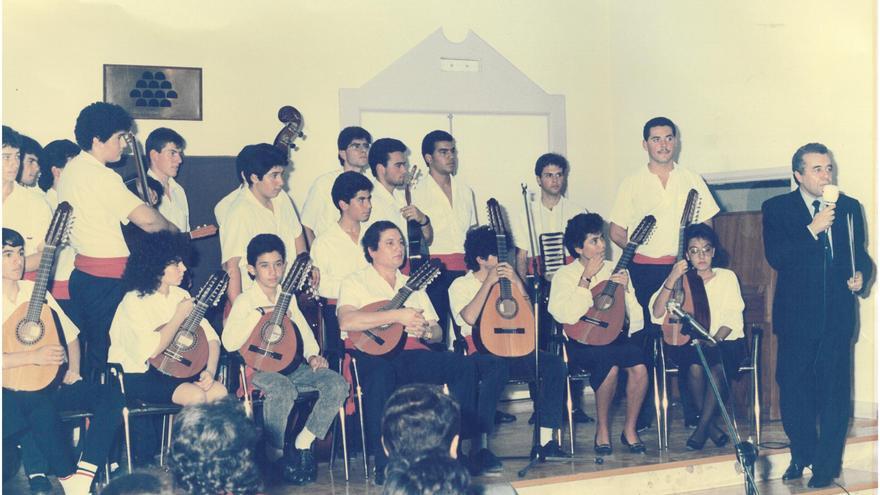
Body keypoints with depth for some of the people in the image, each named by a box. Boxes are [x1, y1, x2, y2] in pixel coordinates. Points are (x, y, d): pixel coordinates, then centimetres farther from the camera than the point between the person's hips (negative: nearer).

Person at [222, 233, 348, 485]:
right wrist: (260, 313, -20)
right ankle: (276, 451, -13)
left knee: (337, 384, -17)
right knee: (283, 390, -39)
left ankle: (303, 443, -5)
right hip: (258, 369, -6)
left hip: (291, 365, 6)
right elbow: (229, 343, -18)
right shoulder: (245, 301, -4)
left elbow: (302, 329, 22)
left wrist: (312, 355, 2)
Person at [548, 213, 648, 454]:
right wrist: (586, 278, -12)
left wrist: (625, 289, -5)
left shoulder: (616, 271, 14)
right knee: (610, 363, -34)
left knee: (639, 366, -27)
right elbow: (566, 316, -16)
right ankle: (602, 429, -13)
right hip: (582, 341, -3)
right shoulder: (564, 276, 4)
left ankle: (630, 429, -7)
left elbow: (635, 320, 11)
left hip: (615, 337, 4)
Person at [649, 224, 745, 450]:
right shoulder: (680, 279, 10)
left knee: (717, 364, -34)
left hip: (725, 341, 0)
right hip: (688, 342, 1)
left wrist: (714, 340, -18)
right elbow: (657, 314, -4)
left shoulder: (727, 277, 9)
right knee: (695, 366, -33)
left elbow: (732, 317, 0)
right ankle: (712, 423, -13)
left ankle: (702, 425, -21)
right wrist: (671, 279, -14)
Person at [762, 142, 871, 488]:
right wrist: (813, 229, -17)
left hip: (837, 316, 1)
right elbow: (775, 257, -12)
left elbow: (860, 253, 16)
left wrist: (860, 275, -5)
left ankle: (827, 464, 9)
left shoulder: (849, 208, 9)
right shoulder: (777, 209, 1)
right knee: (793, 390, 4)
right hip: (796, 315, -1)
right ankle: (802, 455, 23)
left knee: (834, 391, -1)